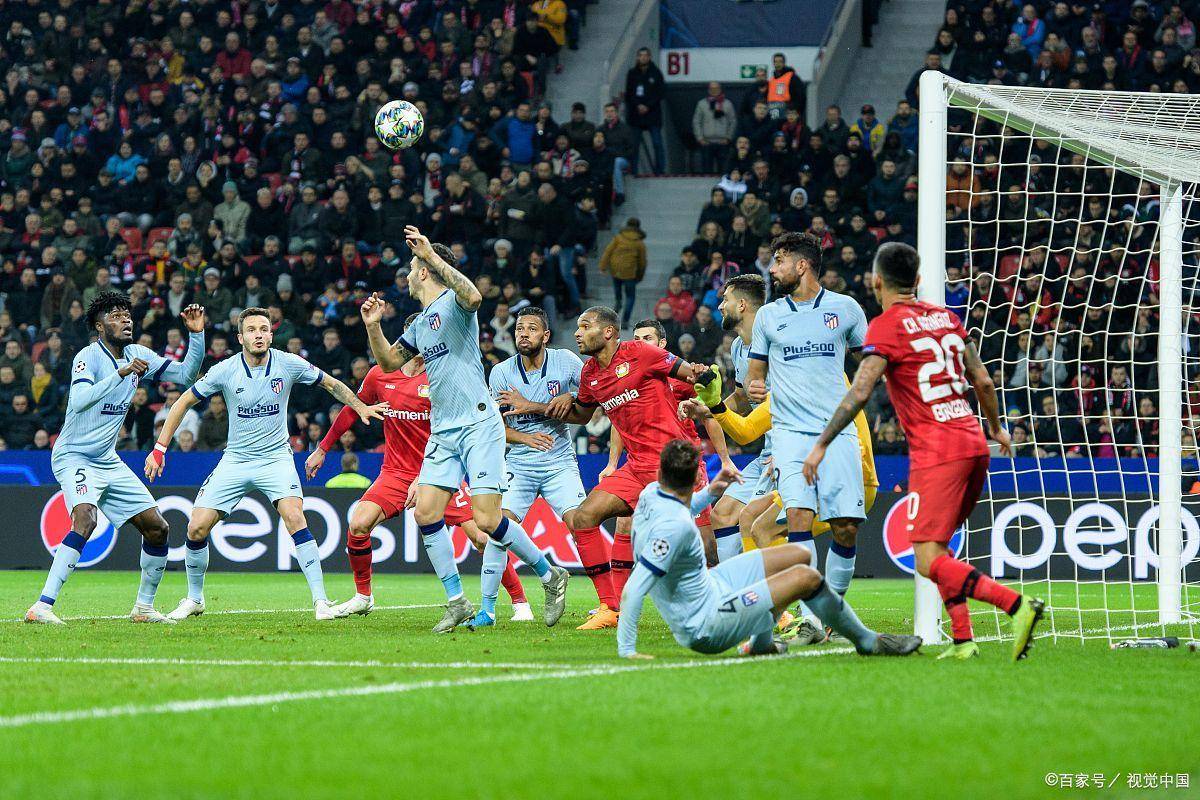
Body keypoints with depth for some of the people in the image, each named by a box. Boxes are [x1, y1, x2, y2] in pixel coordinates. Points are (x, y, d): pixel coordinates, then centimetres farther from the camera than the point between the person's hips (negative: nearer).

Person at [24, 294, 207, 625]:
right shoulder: (88, 357, -15)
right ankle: (42, 607, -34)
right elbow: (79, 400, -32)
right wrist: (121, 373, -39)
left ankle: (144, 608, 20)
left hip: (108, 461, 8)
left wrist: (196, 334, -3)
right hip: (74, 457, -8)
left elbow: (186, 374, 12)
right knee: (85, 519, -32)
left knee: (157, 528, 4)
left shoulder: (137, 355, 6)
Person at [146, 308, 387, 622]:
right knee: (197, 527, -7)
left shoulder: (288, 364, -8)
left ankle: (320, 600, -21)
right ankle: (194, 599, 16)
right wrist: (159, 449, -4)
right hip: (235, 460, 1)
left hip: (276, 457, -1)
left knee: (295, 518, -25)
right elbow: (183, 403, 0)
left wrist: (360, 407, -3)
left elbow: (331, 384, 9)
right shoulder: (225, 371, -9)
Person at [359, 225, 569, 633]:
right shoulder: (420, 323, 19)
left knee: (486, 519, -13)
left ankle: (550, 576, 6)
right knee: (426, 514, -4)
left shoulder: (453, 304, -6)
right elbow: (388, 362, 30)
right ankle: (457, 602, 4)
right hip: (442, 431, 8)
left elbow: (473, 297, -31)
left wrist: (431, 255, -32)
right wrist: (372, 325, 13)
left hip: (478, 425, -8)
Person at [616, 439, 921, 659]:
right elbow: (633, 590, -35)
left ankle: (762, 642, 23)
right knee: (805, 577, -14)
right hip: (705, 627, -10)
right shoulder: (675, 526, -32)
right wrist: (626, 650, -32)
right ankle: (867, 641, 9)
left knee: (799, 554, 16)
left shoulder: (650, 493, -4)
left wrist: (708, 493, 13)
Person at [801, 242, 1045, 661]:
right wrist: (996, 427, 35)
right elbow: (983, 381, 19)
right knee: (937, 548, 18)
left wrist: (821, 445, -8)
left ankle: (1016, 604, -25)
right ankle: (962, 638, 7)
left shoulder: (886, 326, -6)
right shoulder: (944, 317, 14)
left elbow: (859, 393, -14)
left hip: (937, 453, -8)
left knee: (929, 561, -10)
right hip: (974, 445, 8)